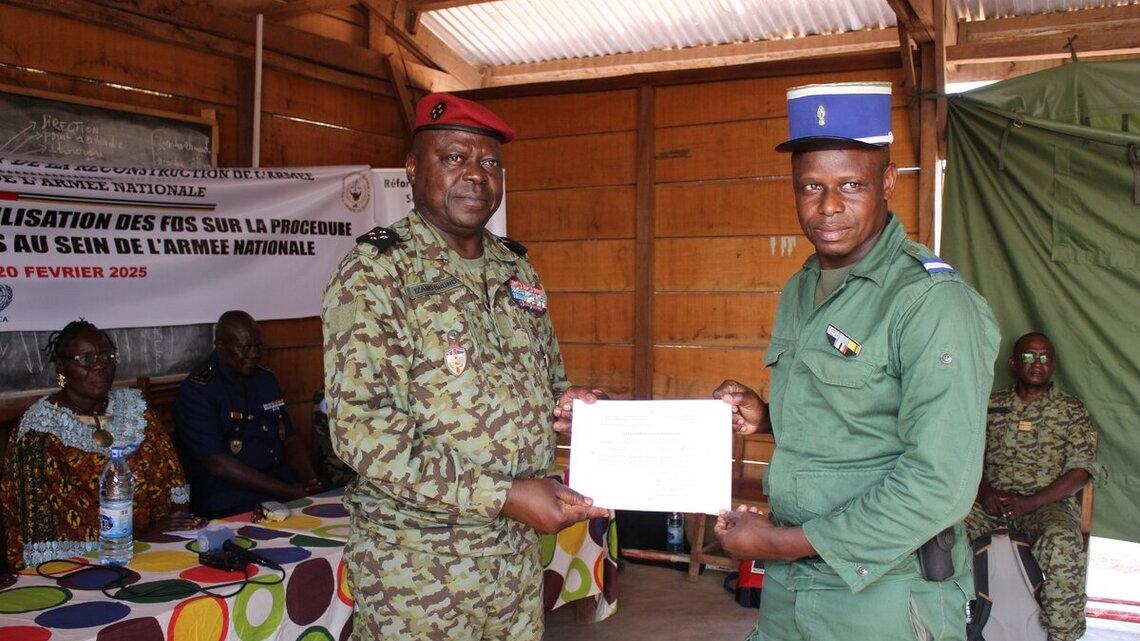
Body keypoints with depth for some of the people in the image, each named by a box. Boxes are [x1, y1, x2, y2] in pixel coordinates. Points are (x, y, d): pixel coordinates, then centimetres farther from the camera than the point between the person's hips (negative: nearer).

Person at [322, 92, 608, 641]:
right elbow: (361, 429, -20)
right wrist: (503, 495, -24)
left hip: (518, 550, 6)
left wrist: (564, 402, -4)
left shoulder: (517, 270, 8)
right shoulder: (375, 272, -12)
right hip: (415, 559, -6)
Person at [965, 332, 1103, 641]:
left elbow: (1081, 470, 0)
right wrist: (984, 491, -10)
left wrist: (1030, 503, -13)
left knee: (1062, 543, -37)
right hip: (992, 500, 2)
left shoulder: (1071, 410, 10)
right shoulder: (992, 405, 17)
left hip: (1049, 502, -2)